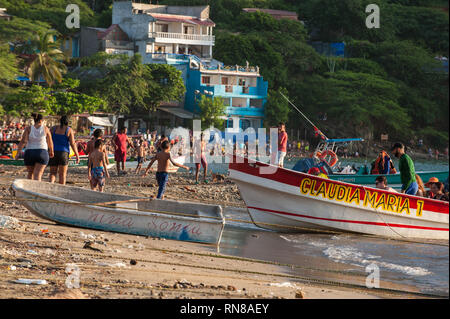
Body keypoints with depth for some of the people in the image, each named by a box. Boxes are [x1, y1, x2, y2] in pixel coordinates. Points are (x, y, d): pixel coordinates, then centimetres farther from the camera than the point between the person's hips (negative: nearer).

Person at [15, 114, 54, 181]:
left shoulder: (29, 128, 1)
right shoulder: (45, 129, 1)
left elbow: (23, 141, -10)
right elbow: (50, 142, 9)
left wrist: (18, 153, -12)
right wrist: (51, 152, 26)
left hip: (29, 153, 2)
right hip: (42, 154, -2)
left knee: (30, 173, 24)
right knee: (37, 176, -9)